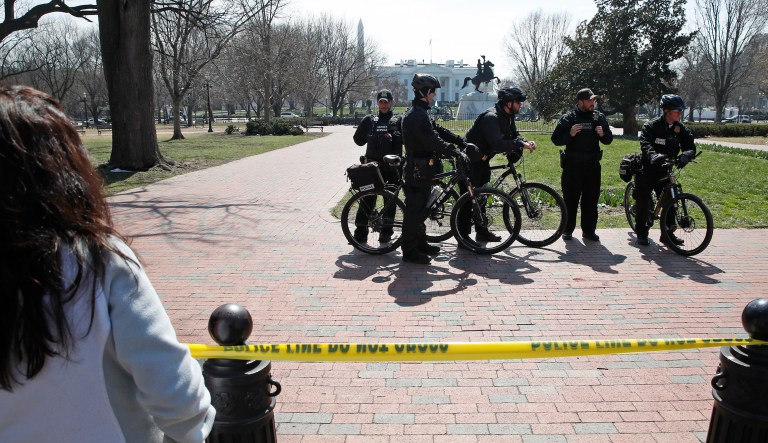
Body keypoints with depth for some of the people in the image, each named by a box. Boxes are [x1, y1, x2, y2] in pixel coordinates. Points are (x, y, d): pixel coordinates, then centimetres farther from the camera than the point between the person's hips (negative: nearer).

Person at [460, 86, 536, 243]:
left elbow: (514, 135, 6)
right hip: (470, 160, -10)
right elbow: (498, 144, -35)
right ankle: (463, 238, -4)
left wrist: (525, 142, -14)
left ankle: (482, 232, 25)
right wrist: (521, 144, -30)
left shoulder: (508, 116, 4)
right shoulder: (491, 117, -26)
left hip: (482, 160, 10)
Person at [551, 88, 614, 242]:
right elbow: (556, 139, -6)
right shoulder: (568, 118, -2)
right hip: (572, 166, -3)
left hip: (592, 165, 3)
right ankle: (567, 230, 13)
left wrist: (603, 134, -9)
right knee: (570, 199, 3)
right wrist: (570, 134, -22)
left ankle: (589, 230, 15)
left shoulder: (599, 117, 8)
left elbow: (609, 140, 13)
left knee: (591, 199, 6)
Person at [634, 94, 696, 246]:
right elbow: (645, 145, -28)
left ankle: (668, 232, 16)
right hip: (647, 169, -5)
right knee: (644, 202, 0)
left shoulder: (680, 128, 1)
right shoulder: (651, 126, -14)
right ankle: (641, 233, 12)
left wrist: (687, 155, -31)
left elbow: (690, 146, -7)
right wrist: (654, 156, -48)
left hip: (664, 171, 5)